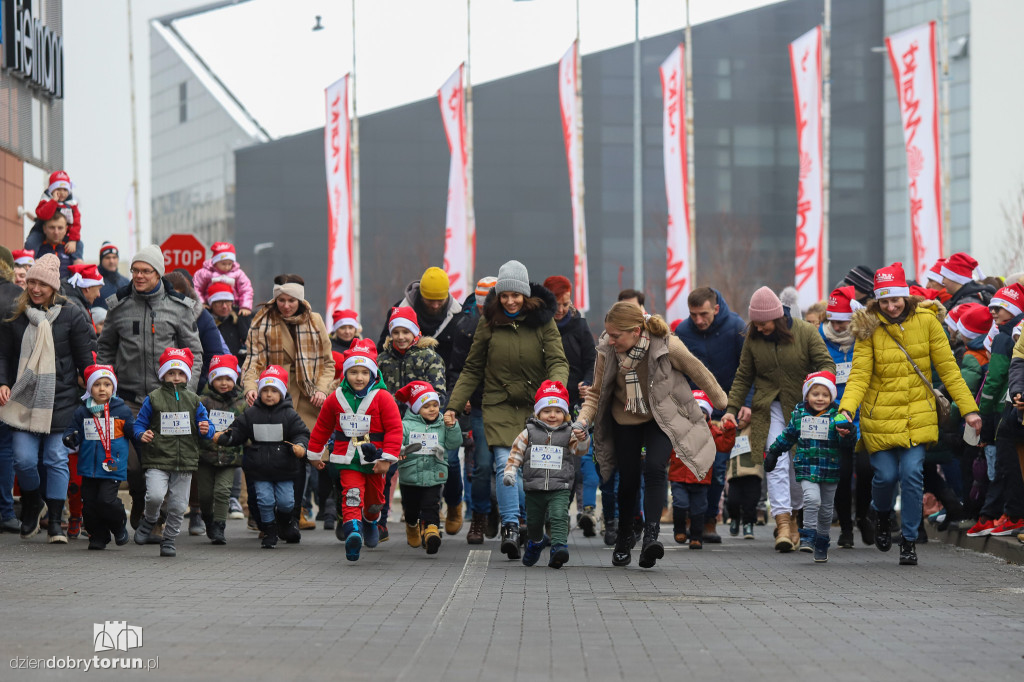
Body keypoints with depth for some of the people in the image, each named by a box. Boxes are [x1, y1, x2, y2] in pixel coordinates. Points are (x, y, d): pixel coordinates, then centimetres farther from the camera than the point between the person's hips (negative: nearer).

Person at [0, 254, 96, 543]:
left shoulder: (71, 316, 0)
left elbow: (86, 360, 2)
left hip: (60, 400, -2)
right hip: (23, 399, 2)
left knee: (57, 459, -3)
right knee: (24, 459, -5)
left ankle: (55, 522, 6)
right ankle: (32, 504, 25)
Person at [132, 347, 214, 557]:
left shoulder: (193, 401, 11)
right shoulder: (153, 399, 4)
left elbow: (205, 426, 15)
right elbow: (139, 423, 9)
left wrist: (206, 430, -8)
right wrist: (142, 434, -12)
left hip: (185, 461, 3)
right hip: (157, 461, -3)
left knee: (178, 506, 3)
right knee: (155, 496, -22)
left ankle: (169, 540, 20)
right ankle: (149, 521, 9)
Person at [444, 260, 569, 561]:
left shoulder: (543, 322, 1)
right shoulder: (488, 323, 4)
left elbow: (558, 362, -6)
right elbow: (472, 370, 11)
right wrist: (453, 406, 4)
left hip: (535, 407, 0)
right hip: (499, 406, 0)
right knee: (505, 463, -17)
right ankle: (510, 527, -20)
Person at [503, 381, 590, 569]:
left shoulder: (568, 434, 2)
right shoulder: (529, 433, 4)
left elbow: (580, 450, -11)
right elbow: (516, 452, 7)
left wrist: (582, 439, -32)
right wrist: (510, 472, -4)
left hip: (560, 489, -2)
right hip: (534, 488, 2)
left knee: (559, 517, -23)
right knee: (533, 521, 16)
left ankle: (559, 546, -31)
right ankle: (536, 542, 45)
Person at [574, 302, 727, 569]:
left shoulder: (668, 347, -26)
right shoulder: (607, 351, -19)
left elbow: (700, 374, -9)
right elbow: (597, 392, -7)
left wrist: (722, 405, 5)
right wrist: (583, 419, -25)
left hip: (662, 418, -2)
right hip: (625, 420, 2)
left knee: (655, 468, -24)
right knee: (628, 479, 6)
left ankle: (651, 535, -28)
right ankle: (624, 539, 29)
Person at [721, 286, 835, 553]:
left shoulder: (806, 333, -5)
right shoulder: (753, 338, 3)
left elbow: (827, 363, -5)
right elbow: (743, 377, 10)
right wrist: (732, 408, 1)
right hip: (770, 409, 0)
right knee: (776, 463, -15)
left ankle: (793, 517, 22)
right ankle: (783, 524, -22)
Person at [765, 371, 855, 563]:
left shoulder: (837, 415, -3)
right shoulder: (799, 414, 3)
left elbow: (849, 439, -11)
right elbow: (788, 435, 17)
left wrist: (848, 434, -34)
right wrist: (773, 452, 21)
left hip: (830, 470, 0)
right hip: (806, 468, 0)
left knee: (826, 509, 10)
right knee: (812, 499, -22)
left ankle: (822, 543, 25)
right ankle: (808, 536, -12)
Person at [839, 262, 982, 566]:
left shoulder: (926, 321, -3)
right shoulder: (869, 327, -5)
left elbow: (948, 368, 1)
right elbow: (860, 375, -8)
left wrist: (969, 409, -2)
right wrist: (846, 408, -25)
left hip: (917, 415, 0)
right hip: (880, 416, 0)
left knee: (912, 473, -10)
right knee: (886, 475, -4)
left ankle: (909, 540, 5)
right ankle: (882, 515, 31)